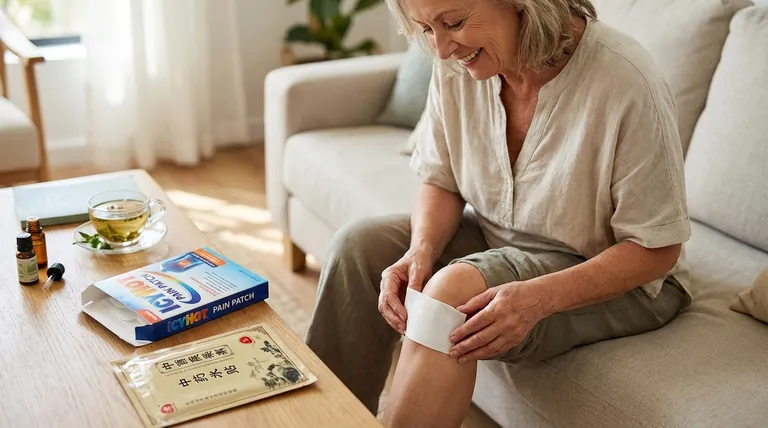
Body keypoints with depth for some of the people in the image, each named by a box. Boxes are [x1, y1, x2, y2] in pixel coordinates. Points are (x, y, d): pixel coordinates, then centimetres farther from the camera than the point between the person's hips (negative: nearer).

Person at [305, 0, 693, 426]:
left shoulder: (625, 82, -28)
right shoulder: (455, 65, -11)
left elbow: (656, 250, -21)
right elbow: (441, 183, 1)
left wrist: (538, 298, -33)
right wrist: (422, 251, -20)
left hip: (617, 279, -5)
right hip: (497, 237, 6)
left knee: (455, 290, -30)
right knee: (359, 244, -11)